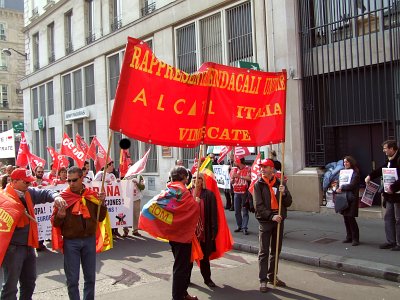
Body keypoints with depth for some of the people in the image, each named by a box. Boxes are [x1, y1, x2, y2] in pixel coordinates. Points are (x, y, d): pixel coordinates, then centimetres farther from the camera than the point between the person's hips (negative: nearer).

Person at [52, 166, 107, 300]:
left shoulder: (92, 195, 1)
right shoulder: (63, 197, -6)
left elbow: (100, 218, 6)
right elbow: (55, 223, -4)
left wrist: (102, 204, -10)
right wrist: (60, 216, -25)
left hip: (89, 240, 2)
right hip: (70, 241, -2)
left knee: (90, 277, 13)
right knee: (72, 279, 6)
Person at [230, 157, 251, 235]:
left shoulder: (248, 169, -5)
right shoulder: (234, 170, 10)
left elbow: (249, 178, -19)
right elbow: (231, 182, 14)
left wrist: (239, 176, -17)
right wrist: (233, 177, -8)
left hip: (245, 193, -5)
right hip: (236, 193, 6)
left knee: (245, 211, -3)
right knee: (237, 211, 10)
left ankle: (244, 228, -1)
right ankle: (239, 226, 20)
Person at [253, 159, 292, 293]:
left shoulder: (279, 183, 5)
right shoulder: (258, 185, -3)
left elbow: (288, 203, 3)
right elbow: (259, 206, -10)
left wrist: (284, 193, -16)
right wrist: (271, 216, -21)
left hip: (279, 220, 3)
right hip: (265, 221, -3)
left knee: (276, 251, 13)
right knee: (264, 252, 0)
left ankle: (272, 276, 27)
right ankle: (263, 280, 6)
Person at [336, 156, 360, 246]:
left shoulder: (355, 173, -7)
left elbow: (352, 185, -16)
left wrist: (342, 188, -8)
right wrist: (338, 188, 0)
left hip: (351, 198, -7)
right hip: (344, 198, 7)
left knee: (351, 218, -8)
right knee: (346, 217, 9)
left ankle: (355, 239, 1)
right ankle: (349, 237, 20)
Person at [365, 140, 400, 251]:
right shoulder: (389, 160, 11)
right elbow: (382, 170, 25)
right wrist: (370, 176, 17)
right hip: (390, 194, 10)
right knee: (388, 218, 14)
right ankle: (391, 241, 23)